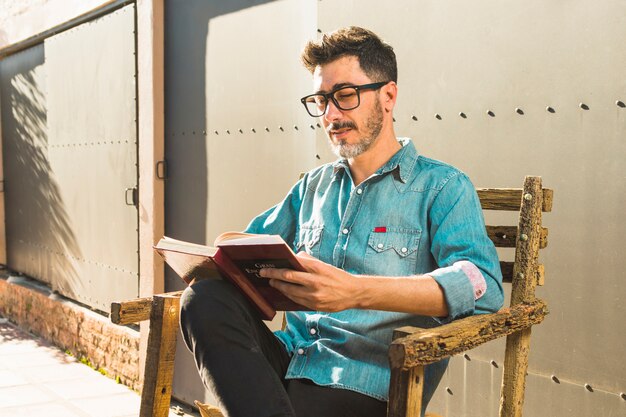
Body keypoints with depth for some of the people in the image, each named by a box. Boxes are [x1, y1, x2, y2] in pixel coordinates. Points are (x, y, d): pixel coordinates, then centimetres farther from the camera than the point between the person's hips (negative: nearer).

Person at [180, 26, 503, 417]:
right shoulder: (313, 185, 20)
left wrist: (356, 292, -31)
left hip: (368, 382, -6)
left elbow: (484, 285, -16)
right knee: (206, 299, -24)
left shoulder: (443, 186, 1)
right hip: (289, 356, 7)